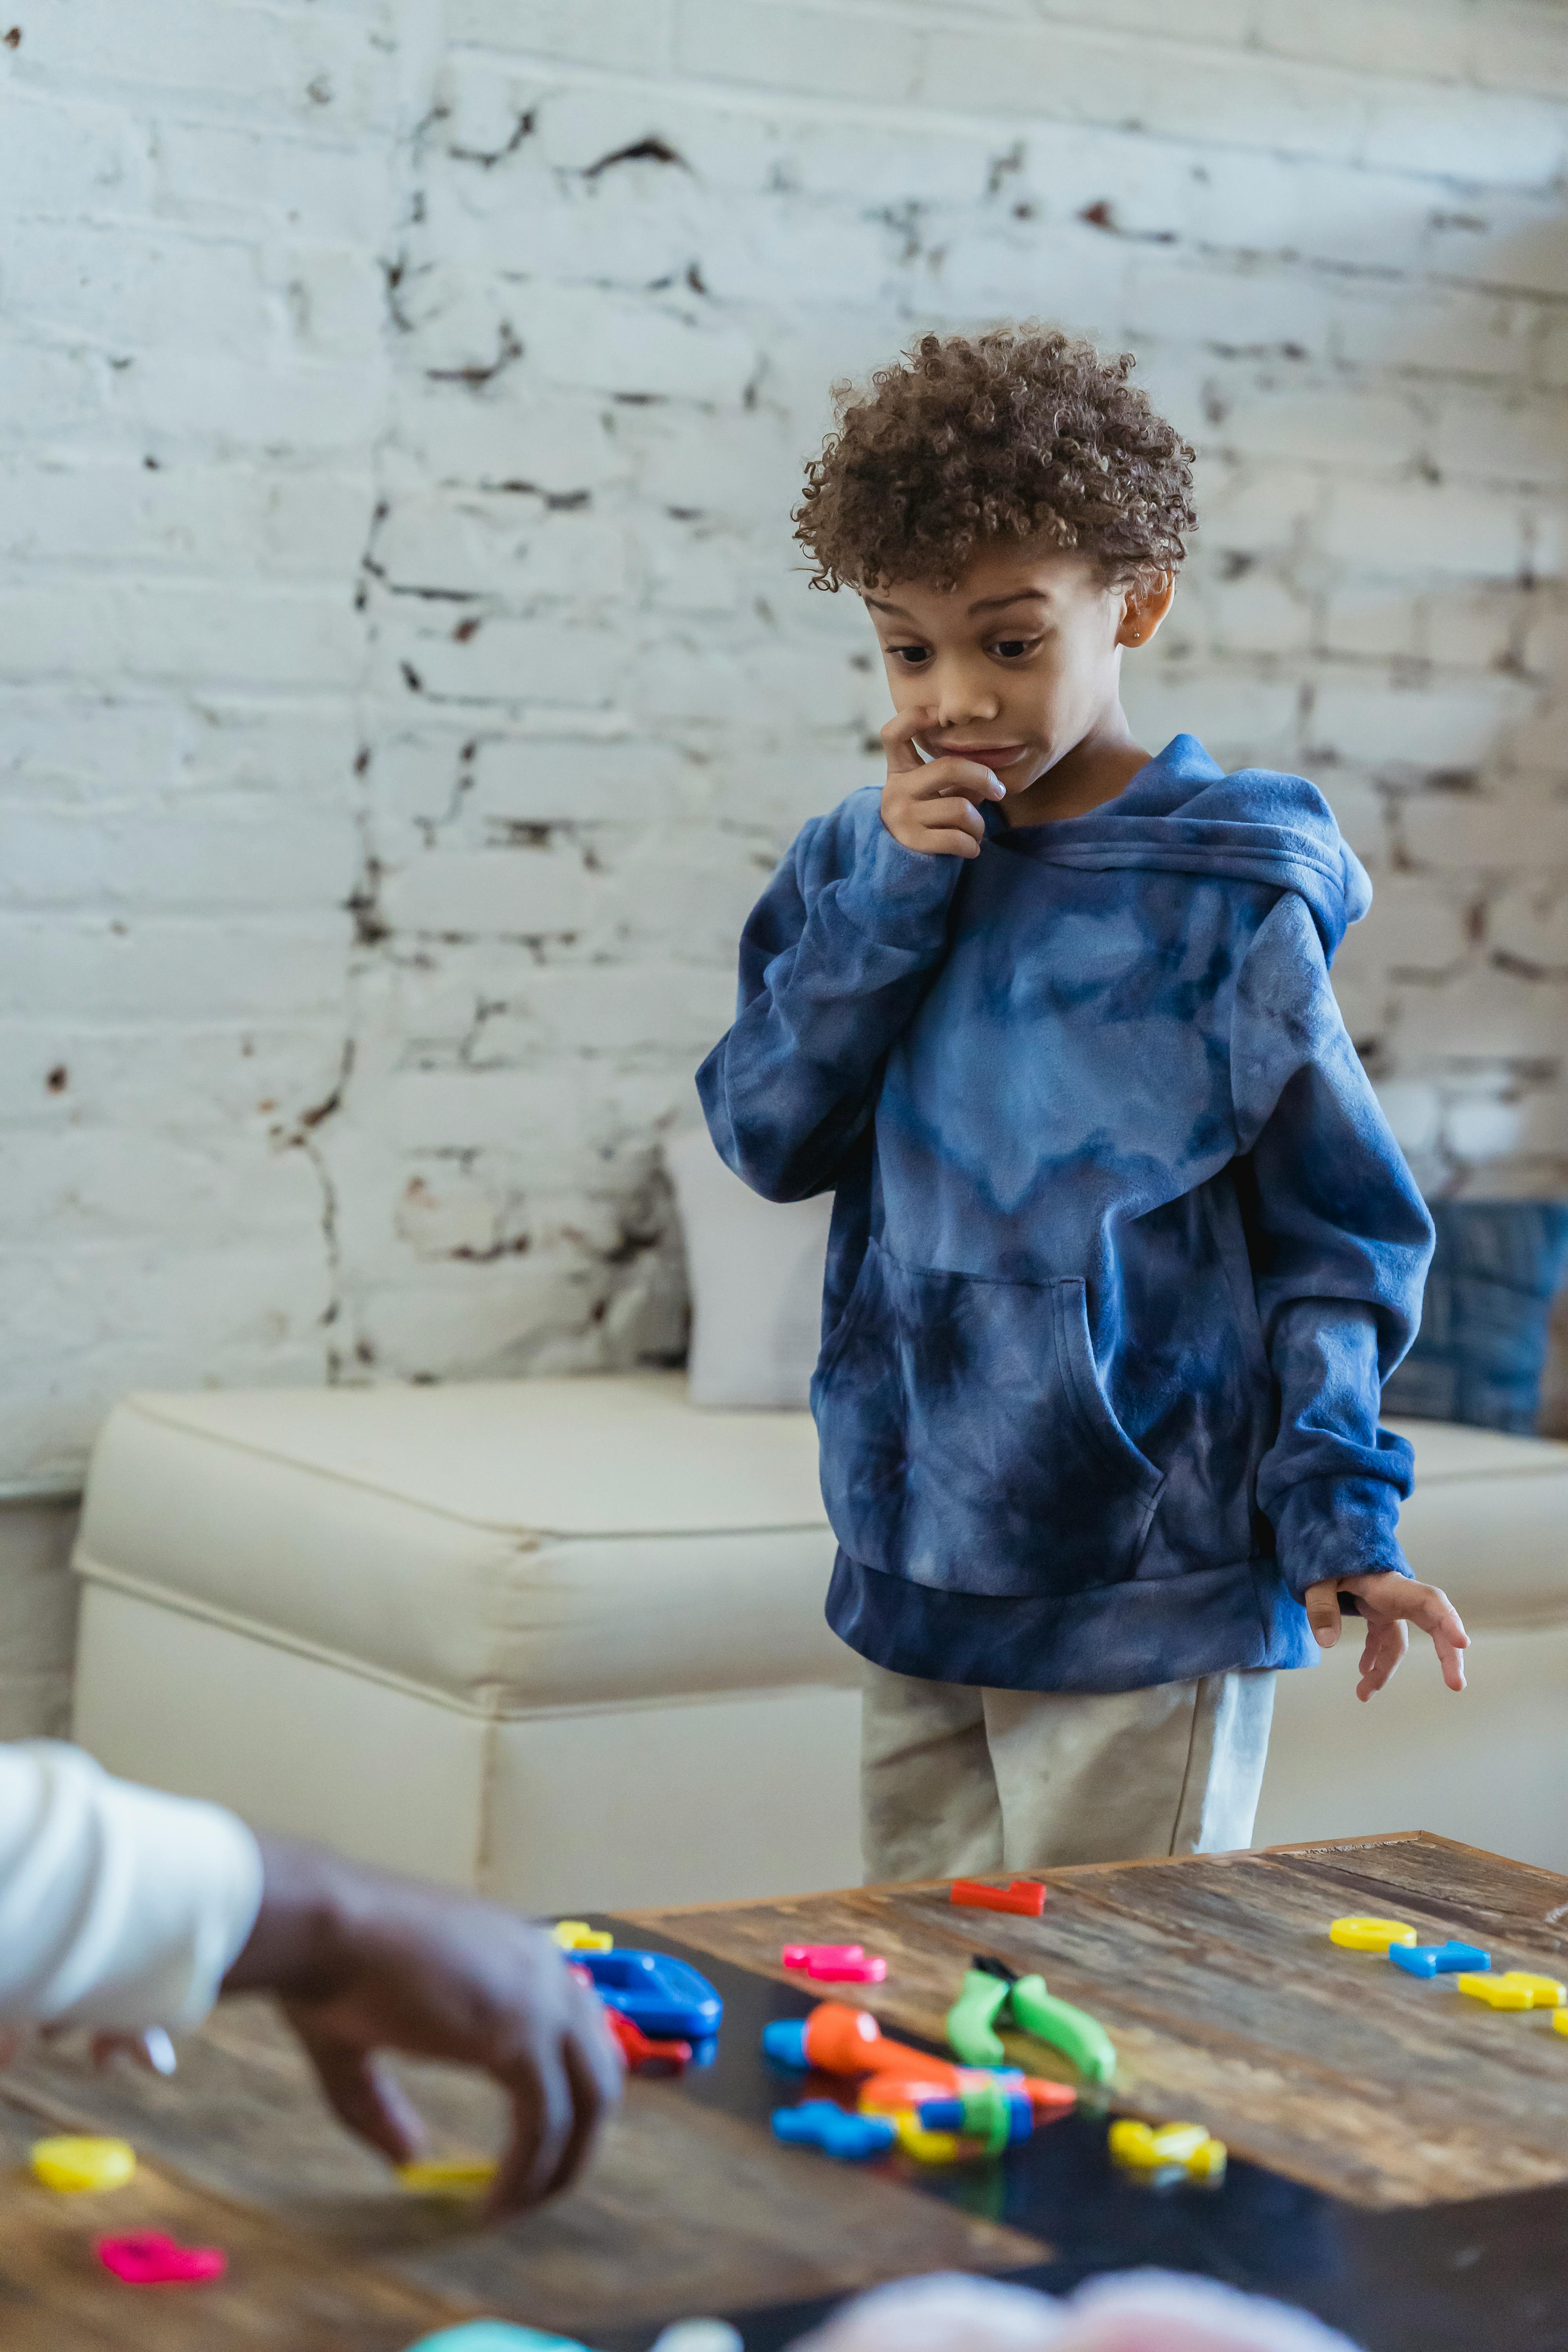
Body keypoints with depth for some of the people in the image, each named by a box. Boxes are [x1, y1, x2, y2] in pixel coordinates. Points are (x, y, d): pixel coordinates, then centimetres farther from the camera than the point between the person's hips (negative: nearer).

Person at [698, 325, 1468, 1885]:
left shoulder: (1224, 900, -8)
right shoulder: (861, 865, 6)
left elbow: (1332, 1228, -4)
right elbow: (768, 1138, -1)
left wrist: (1338, 1520, -11)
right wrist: (890, 897, -11)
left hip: (1149, 1588, -5)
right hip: (916, 1570, 5)